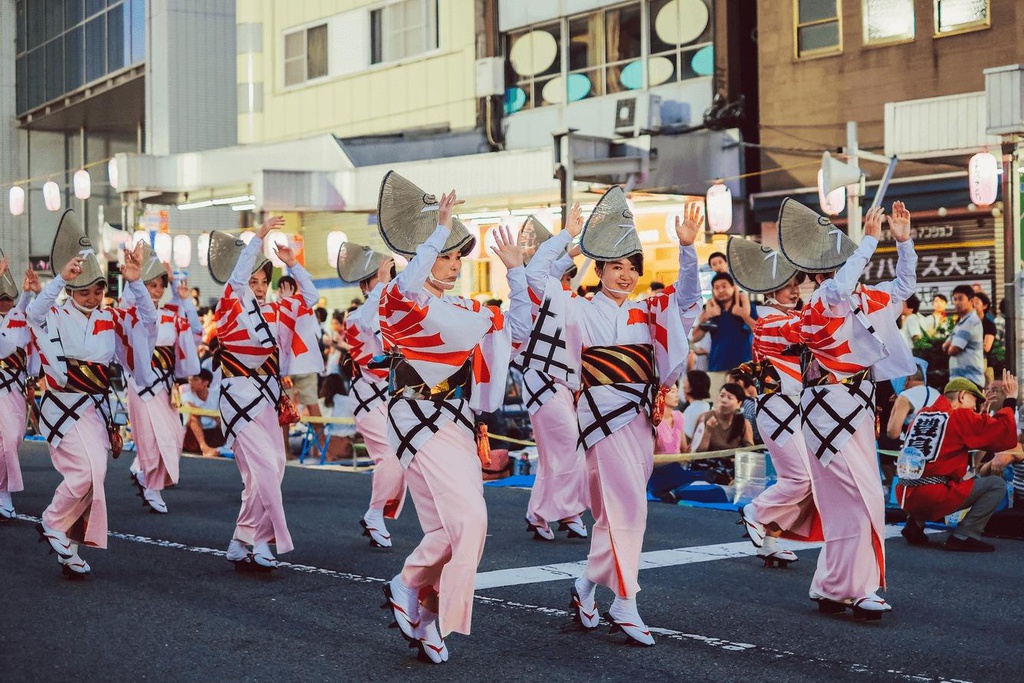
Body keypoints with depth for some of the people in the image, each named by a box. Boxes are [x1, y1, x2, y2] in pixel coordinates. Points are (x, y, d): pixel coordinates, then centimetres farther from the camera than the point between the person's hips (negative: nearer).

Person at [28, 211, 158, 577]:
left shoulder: (110, 320, 8)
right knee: (91, 469, -21)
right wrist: (61, 279, -40)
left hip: (97, 408, 5)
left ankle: (68, 547, 18)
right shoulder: (54, 317, -3)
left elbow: (147, 319, -2)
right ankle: (54, 526, 1)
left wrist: (135, 282, -20)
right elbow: (33, 312, -24)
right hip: (64, 407, -5)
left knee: (87, 478, 5)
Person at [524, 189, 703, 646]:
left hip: (641, 419, 6)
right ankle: (624, 605, -9)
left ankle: (587, 586, 25)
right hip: (604, 416, -6)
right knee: (628, 508, -13)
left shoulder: (645, 313, 13)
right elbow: (535, 274, -5)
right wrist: (567, 235, -3)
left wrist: (687, 247, -3)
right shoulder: (582, 312, 0)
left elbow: (687, 298, 9)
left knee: (618, 510, 10)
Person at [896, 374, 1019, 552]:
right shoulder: (962, 417, -2)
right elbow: (1006, 437, -2)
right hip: (935, 497, -7)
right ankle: (963, 536, -7)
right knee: (997, 484, 4)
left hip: (905, 498, 7)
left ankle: (916, 522, 15)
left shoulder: (922, 415, 16)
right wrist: (1010, 401, 10)